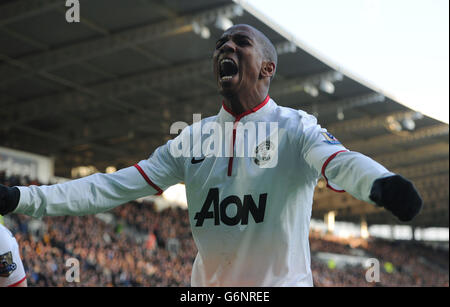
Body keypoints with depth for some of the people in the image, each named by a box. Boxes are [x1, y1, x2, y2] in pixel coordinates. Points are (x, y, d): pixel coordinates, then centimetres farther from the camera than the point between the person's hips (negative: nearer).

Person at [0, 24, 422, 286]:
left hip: (282, 281, -4)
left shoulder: (295, 127, -6)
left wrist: (381, 182, -51)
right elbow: (116, 186, 2)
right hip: (206, 283, 4)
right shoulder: (194, 137, 7)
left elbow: (340, 162, -26)